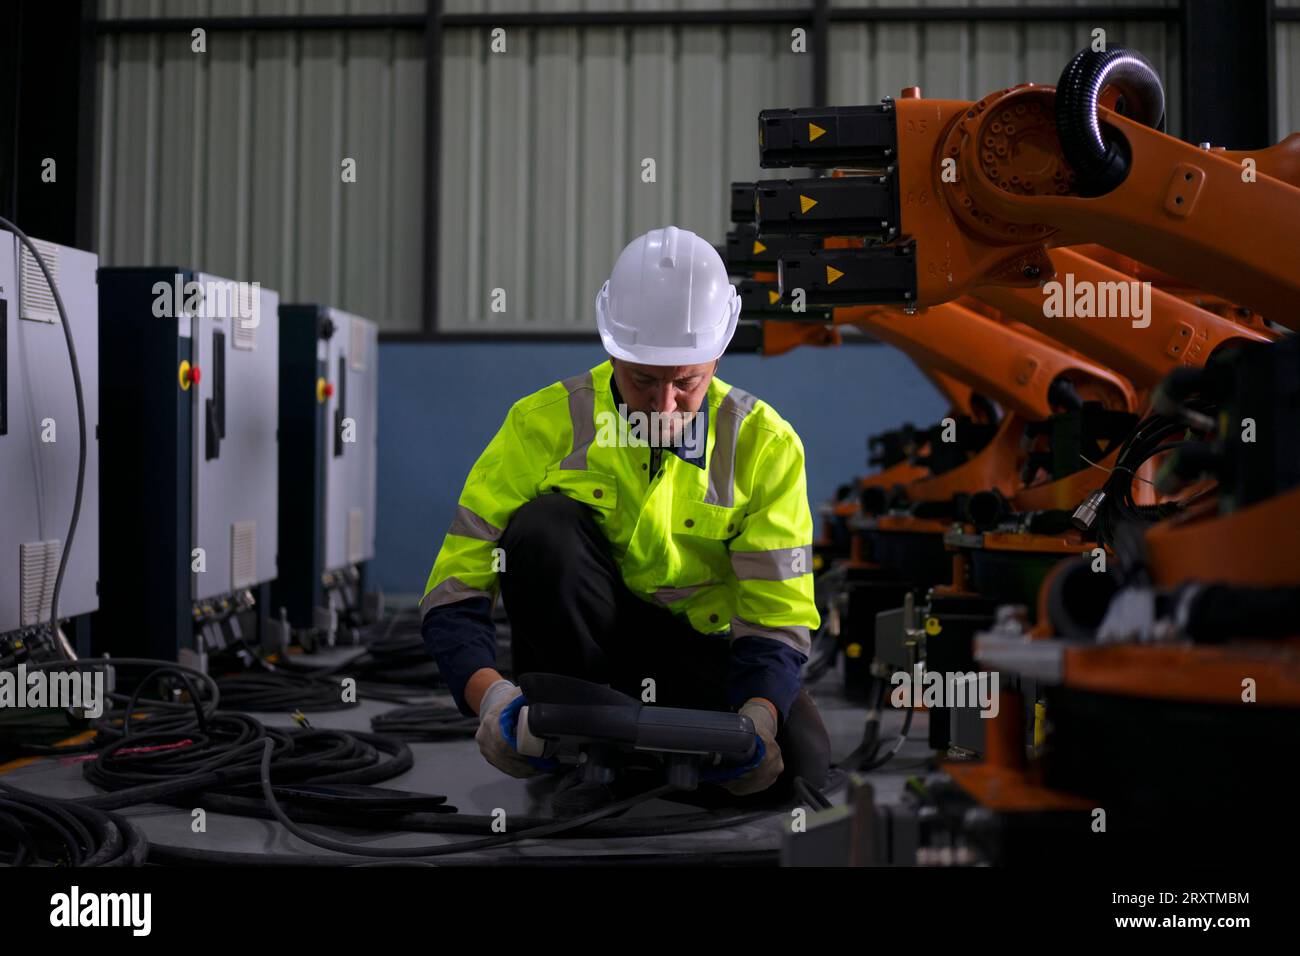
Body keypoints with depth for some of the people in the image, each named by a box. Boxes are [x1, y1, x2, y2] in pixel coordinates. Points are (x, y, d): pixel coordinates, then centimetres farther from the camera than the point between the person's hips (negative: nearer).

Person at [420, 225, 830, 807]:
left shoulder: (765, 443, -10)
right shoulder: (545, 424, -14)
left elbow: (777, 613, -12)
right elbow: (456, 587, -16)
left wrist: (758, 711, -34)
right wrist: (488, 693, -36)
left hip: (698, 644, 1)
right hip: (579, 641, 0)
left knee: (802, 762, -27)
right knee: (545, 526, -30)